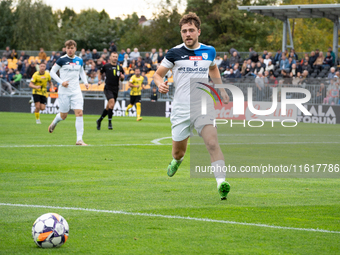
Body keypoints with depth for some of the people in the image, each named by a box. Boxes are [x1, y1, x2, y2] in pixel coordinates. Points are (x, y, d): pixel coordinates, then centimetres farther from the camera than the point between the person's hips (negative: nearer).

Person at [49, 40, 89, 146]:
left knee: (79, 113, -11)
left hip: (76, 91, 3)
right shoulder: (62, 60, -7)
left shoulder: (79, 60, 6)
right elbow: (52, 72, -1)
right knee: (63, 115, 6)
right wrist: (61, 82, -14)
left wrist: (85, 82, 8)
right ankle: (54, 123, 43)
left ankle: (79, 139, -10)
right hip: (64, 92, -3)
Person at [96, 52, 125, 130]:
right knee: (112, 102, -25)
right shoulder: (106, 66, 0)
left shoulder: (120, 68, 8)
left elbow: (122, 78, 18)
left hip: (115, 89, 4)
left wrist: (122, 76, -5)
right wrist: (99, 80, 3)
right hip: (108, 88, -4)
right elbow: (100, 73, 17)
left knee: (108, 107, 9)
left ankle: (99, 120, 29)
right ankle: (109, 122, -17)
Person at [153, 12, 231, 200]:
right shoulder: (174, 53, -3)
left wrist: (221, 89, 22)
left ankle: (221, 182, -27)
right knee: (178, 152, 10)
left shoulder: (209, 51, 6)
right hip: (181, 110, 0)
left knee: (212, 144, -21)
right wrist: (160, 84, -17)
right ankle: (177, 161, 48)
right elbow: (158, 74, 5)